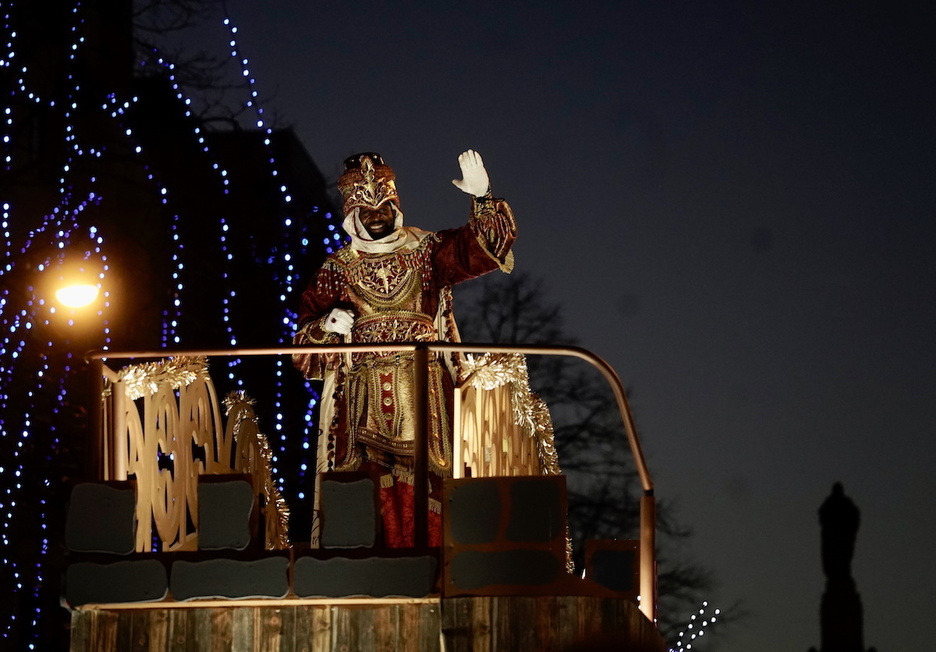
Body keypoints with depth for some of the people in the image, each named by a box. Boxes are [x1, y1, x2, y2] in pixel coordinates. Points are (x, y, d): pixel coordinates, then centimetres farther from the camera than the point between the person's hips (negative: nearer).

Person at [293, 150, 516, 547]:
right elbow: (307, 328, 12)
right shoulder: (338, 267, 11)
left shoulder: (426, 251, 10)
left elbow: (483, 246, -1)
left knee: (424, 480, -8)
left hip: (423, 392, 0)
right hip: (363, 393, 0)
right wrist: (327, 325, -11)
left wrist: (481, 199, -17)